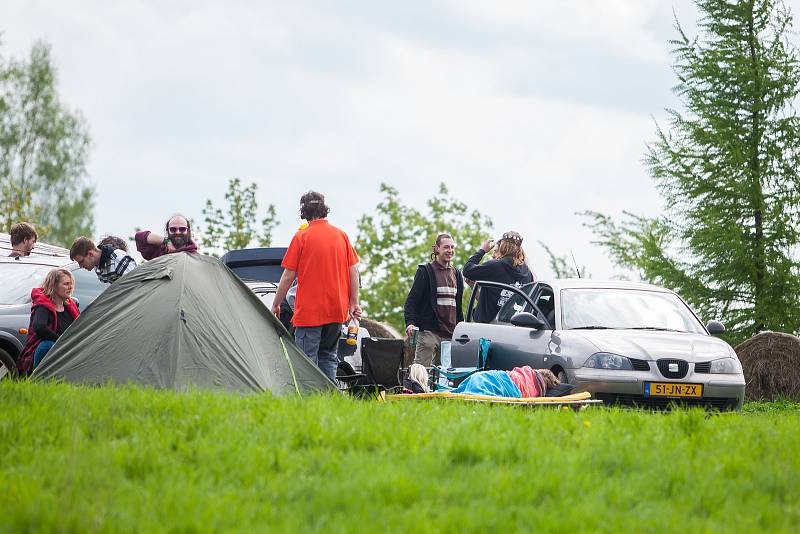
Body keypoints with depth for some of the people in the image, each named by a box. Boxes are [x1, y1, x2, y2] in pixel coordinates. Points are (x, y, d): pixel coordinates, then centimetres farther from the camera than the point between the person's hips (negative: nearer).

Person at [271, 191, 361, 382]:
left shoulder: (302, 237, -7)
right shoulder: (341, 235, 7)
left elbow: (288, 275, -5)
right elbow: (353, 270, 6)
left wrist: (276, 304, 4)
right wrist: (354, 303, 10)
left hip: (309, 310, -5)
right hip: (336, 310, 5)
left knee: (307, 360, -4)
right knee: (328, 355, 14)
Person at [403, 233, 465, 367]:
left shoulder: (456, 274, 19)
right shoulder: (426, 271, 1)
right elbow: (412, 300, -3)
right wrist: (410, 323, -18)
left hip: (450, 334, 6)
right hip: (429, 331, -5)